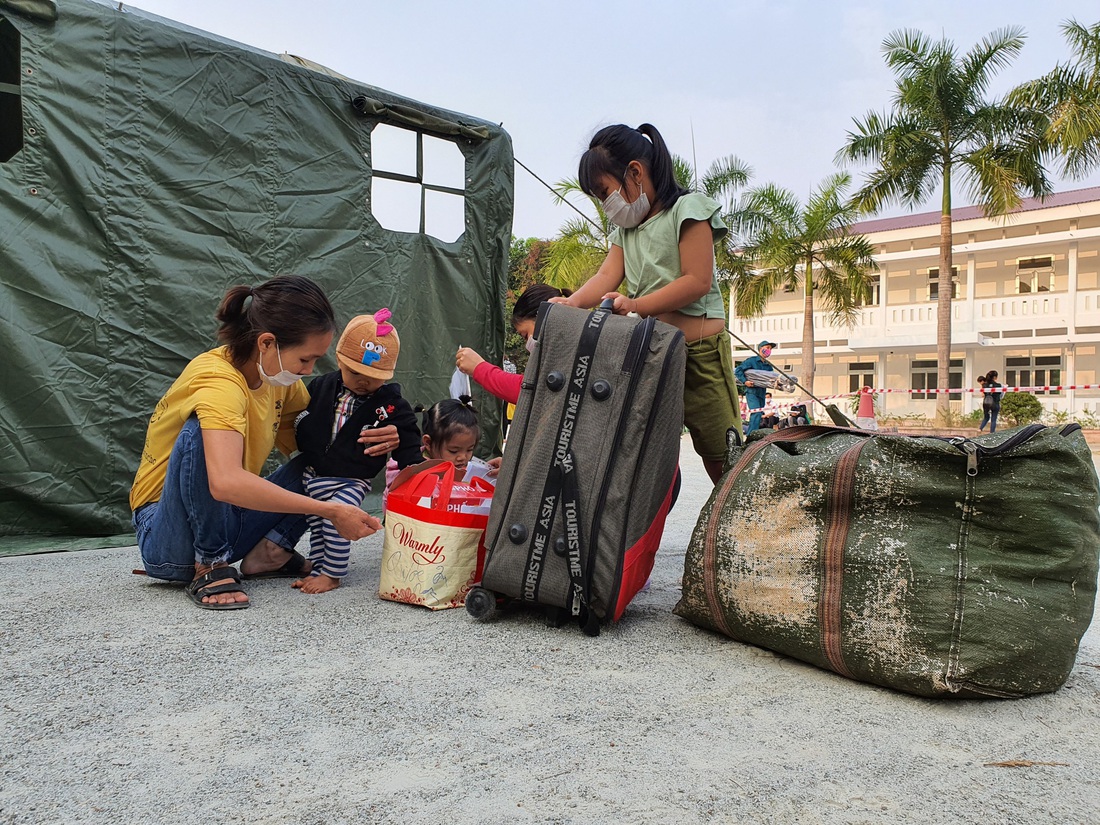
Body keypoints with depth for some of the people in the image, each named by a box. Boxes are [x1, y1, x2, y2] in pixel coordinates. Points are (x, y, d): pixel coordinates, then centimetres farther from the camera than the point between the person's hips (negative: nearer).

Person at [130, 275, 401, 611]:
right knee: (202, 431, -35)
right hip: (165, 539, -7)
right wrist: (330, 511, -42)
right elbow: (225, 482, -45)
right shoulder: (217, 379, -29)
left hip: (227, 520, 7)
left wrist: (372, 441, -20)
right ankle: (209, 567, -20)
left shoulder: (276, 374, -4)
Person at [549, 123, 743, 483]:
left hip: (698, 349, -7)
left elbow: (698, 281, -14)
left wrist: (636, 305, -22)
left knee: (722, 457, -1)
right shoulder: (626, 228, 18)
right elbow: (607, 275, 2)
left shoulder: (687, 208, -4)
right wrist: (571, 303, -18)